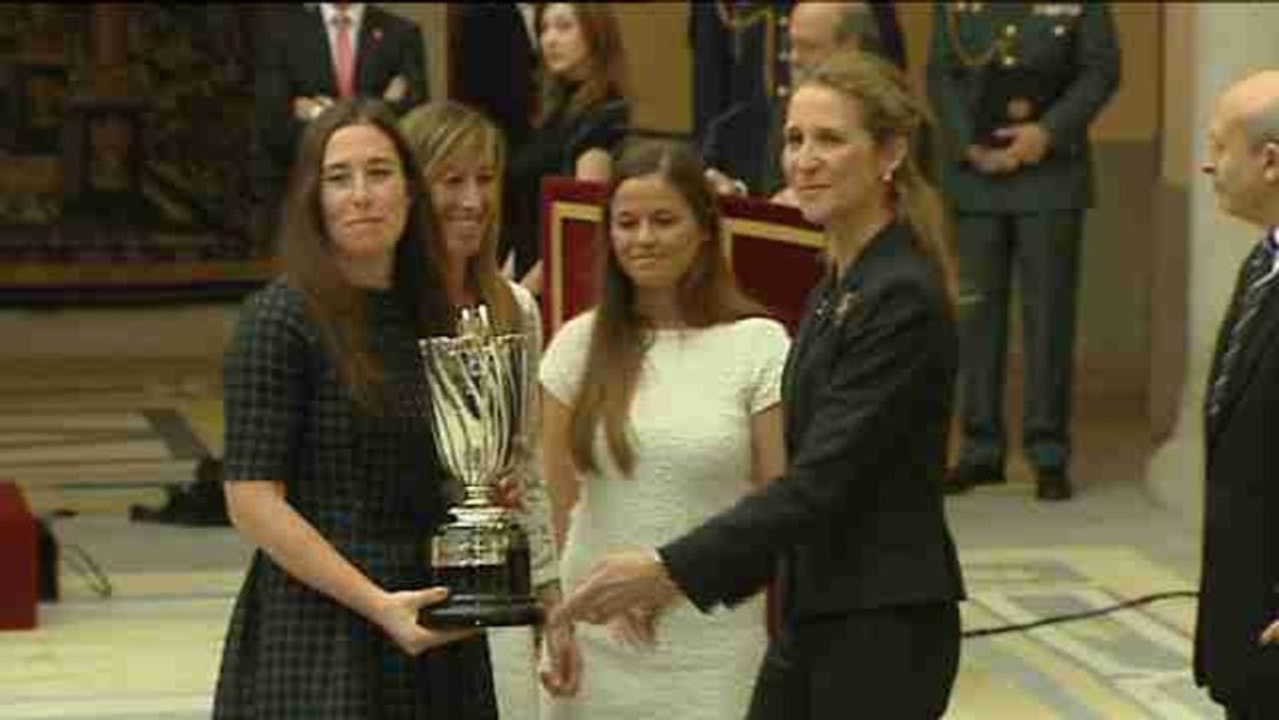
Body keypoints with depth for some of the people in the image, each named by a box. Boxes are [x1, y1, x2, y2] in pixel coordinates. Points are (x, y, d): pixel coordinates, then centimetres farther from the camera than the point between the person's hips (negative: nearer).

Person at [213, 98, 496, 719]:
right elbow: (252, 500, -14)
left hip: (431, 634, 6)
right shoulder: (281, 318, -8)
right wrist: (376, 602, -18)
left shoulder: (433, 314, 11)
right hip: (316, 636, -6)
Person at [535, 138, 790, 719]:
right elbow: (554, 502, 8)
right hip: (595, 640, 3)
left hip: (713, 647, -2)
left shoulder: (759, 345, -4)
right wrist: (551, 618, 2)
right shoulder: (579, 344, 4)